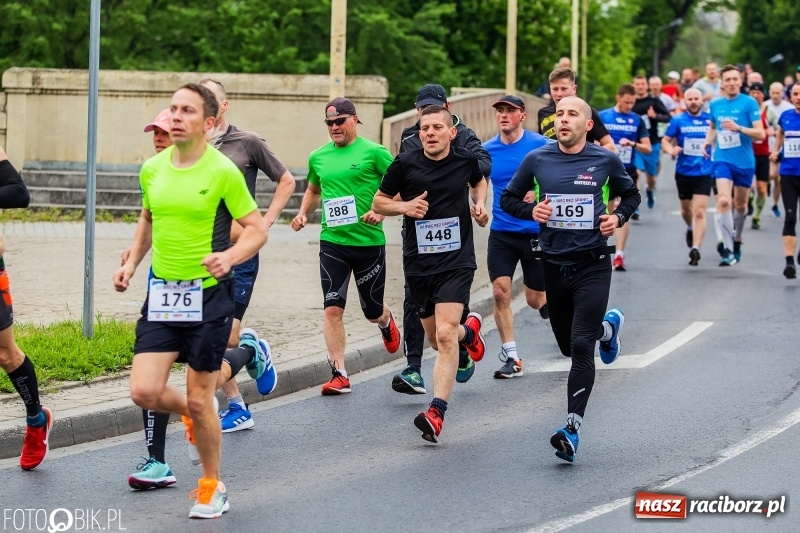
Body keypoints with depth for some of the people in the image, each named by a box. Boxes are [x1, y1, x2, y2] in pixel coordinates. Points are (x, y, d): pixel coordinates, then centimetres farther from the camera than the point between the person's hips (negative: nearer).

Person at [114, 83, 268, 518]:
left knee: (199, 400, 0)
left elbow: (257, 230, -6)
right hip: (162, 292, 5)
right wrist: (131, 263, 12)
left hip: (208, 293, -5)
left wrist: (228, 256, -24)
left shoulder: (222, 172, -10)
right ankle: (192, 414, 29)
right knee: (144, 392, -6)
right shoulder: (152, 169, 5)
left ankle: (212, 487, 21)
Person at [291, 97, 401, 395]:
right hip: (332, 242, 3)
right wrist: (303, 213, 9)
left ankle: (385, 322, 49)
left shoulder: (374, 152, -6)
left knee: (372, 311, 11)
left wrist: (383, 211, -19)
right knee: (333, 308, -9)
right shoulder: (318, 157, 8)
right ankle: (339, 374, -5)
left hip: (369, 242, -3)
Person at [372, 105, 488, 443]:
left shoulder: (466, 159, 0)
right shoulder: (405, 164, -3)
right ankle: (469, 329, 50)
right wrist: (404, 206, -13)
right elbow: (378, 202, 7)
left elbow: (479, 181, 25)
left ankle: (436, 412, -22)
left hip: (457, 262, -2)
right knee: (436, 339, 14)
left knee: (445, 335, -18)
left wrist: (480, 205, 5)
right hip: (418, 263, 2)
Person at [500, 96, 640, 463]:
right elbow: (508, 198, 11)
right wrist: (531, 211, -9)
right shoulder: (537, 160, 1)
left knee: (581, 347, -16)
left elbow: (631, 195, 15)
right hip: (554, 265, 3)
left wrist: (618, 217, -5)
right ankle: (608, 327, 52)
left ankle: (572, 429, -16)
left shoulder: (606, 161, -2)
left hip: (593, 266, -3)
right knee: (568, 346, 18)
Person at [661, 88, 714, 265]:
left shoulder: (710, 120, 0)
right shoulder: (677, 121, -1)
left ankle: (695, 248, -16)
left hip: (704, 173, -2)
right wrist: (671, 149, -20)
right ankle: (690, 229, 52)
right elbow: (665, 141, 0)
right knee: (686, 209, 21)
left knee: (699, 212, -13)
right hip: (683, 172, 2)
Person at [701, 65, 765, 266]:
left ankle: (736, 240, 41)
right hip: (723, 159, 1)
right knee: (723, 200, -18)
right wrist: (708, 141, 5)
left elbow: (760, 134, -12)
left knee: (740, 204, 15)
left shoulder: (749, 103, -8)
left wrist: (738, 128, -25)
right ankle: (727, 250, -19)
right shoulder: (715, 104, 4)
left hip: (745, 161, -1)